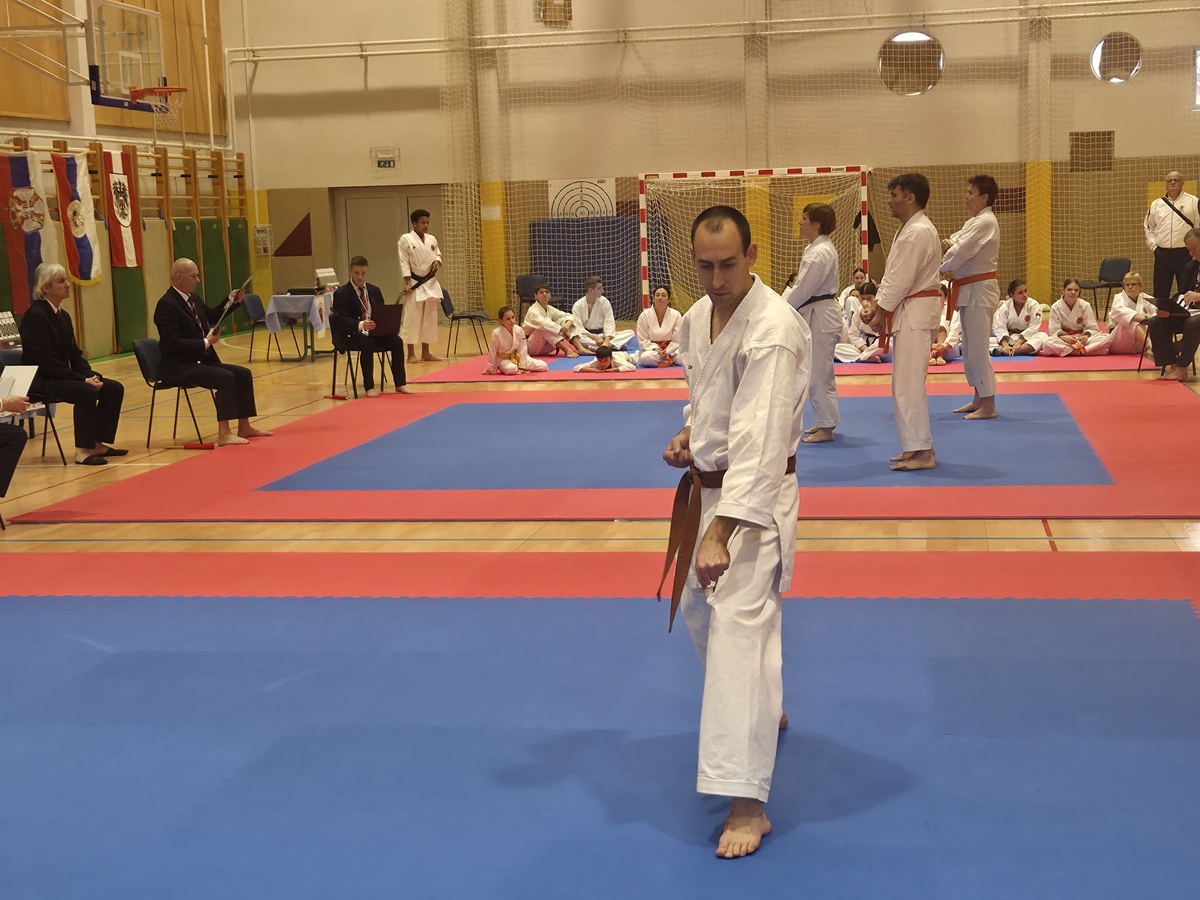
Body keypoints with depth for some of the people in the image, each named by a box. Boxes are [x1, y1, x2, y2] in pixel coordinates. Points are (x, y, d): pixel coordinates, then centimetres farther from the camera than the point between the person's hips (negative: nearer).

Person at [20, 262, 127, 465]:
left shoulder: (63, 316, 11)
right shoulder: (35, 315, -16)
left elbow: (74, 354, 12)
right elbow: (47, 361, -22)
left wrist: (91, 375, -7)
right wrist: (83, 379, -24)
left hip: (62, 376, 9)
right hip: (40, 382, -9)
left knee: (114, 388, -3)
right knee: (87, 392, -32)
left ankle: (98, 443, 3)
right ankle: (83, 450, -24)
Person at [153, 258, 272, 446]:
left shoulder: (193, 297, 12)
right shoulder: (166, 305, -17)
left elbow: (211, 315, 31)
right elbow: (171, 343, -23)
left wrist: (231, 301, 17)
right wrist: (206, 343, -22)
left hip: (200, 361, 10)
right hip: (178, 366, -10)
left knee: (243, 374, 4)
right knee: (226, 378, -26)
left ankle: (244, 427, 11)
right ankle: (224, 434, -24)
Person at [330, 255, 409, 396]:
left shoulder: (374, 291, 16)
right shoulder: (341, 294, -4)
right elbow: (341, 320, -15)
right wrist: (360, 325, -34)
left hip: (374, 331, 5)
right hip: (352, 334, -5)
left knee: (396, 341, -21)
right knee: (367, 344, -37)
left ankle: (400, 384, -13)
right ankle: (369, 387, -28)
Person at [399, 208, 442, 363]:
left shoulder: (432, 239, 8)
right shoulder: (406, 239, -8)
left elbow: (437, 254, 22)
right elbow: (404, 263, -9)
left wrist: (437, 261, -2)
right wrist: (408, 283, -15)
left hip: (431, 284, 6)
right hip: (415, 284, -6)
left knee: (429, 318, 9)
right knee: (412, 318, -6)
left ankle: (426, 353, 17)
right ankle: (411, 354, 0)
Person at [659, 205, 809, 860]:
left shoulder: (773, 332, -25)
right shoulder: (698, 316, 3)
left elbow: (758, 443, -31)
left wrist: (720, 533, -35)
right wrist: (688, 436, 1)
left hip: (755, 497, -9)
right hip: (708, 484, 9)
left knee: (741, 626, -17)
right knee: (700, 609, 22)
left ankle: (748, 802, -15)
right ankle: (766, 710, 49)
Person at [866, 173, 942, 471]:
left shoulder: (918, 233, -17)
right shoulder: (911, 228, 17)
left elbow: (901, 279, -18)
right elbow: (893, 276, 19)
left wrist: (881, 312, -10)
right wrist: (881, 308, 11)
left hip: (915, 313, -11)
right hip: (912, 312, 11)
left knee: (908, 385, -10)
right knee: (905, 383, 14)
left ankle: (922, 452, -6)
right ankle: (916, 448, 21)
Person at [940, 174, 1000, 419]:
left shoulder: (985, 223, -16)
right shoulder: (973, 222, 16)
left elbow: (960, 253, -21)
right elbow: (955, 245, 12)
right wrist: (947, 244, -13)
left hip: (980, 290, -10)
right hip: (969, 290, 10)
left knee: (977, 348, -8)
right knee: (969, 347, 15)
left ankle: (988, 406, -3)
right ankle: (978, 399, 25)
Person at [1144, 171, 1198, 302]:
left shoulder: (1193, 202, 1)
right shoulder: (1156, 204, 9)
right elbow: (1148, 227, 15)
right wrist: (1154, 246, 4)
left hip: (1184, 253, -3)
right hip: (1162, 254, 3)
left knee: (1186, 292, 2)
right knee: (1160, 292, 7)